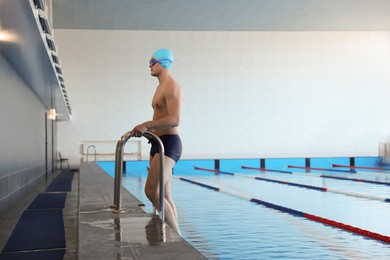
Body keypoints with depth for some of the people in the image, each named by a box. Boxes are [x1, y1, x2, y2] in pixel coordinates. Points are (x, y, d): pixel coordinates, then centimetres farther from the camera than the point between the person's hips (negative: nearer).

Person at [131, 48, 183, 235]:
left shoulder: (172, 87, -12)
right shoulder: (161, 87, 20)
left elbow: (174, 120, -24)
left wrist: (146, 125, -25)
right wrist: (145, 128, 15)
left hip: (168, 144, -11)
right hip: (158, 143, 11)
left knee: (152, 191, -17)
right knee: (164, 195, 9)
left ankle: (177, 235, -11)